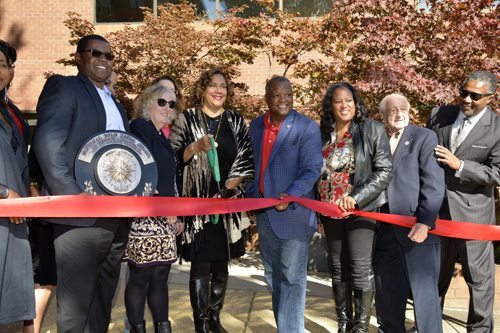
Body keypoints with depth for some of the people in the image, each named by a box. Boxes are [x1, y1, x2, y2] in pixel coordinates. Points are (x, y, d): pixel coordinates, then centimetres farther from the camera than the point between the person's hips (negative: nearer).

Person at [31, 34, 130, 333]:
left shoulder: (115, 103, 22)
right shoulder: (62, 86, 0)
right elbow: (48, 142, -13)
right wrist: (71, 196, -21)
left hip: (117, 216, 7)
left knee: (103, 299, 16)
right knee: (76, 302, 0)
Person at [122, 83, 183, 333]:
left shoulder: (161, 137, 19)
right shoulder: (140, 128, -7)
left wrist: (175, 215, 13)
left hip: (164, 218, 9)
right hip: (144, 216, -9)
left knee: (161, 274, 11)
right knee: (140, 276, -3)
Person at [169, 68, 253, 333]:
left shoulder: (236, 121, 10)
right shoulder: (187, 119, 2)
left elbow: (246, 161, 6)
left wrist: (227, 190, -5)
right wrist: (196, 147, -20)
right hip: (197, 203, -3)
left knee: (221, 264, 9)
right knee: (201, 265, -3)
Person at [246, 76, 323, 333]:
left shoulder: (307, 128, -10)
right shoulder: (256, 125, 8)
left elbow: (312, 169, -16)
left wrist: (290, 195, -29)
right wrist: (250, 195, 9)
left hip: (293, 212, -6)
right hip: (264, 212, 7)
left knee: (291, 278, -2)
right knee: (273, 275, 18)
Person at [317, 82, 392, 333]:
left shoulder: (372, 130, -5)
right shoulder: (322, 134, 6)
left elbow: (384, 171, -10)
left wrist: (356, 198, -19)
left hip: (361, 208, -4)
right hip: (330, 210, 4)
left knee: (360, 268, -5)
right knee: (337, 267, 10)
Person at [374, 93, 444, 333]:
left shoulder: (425, 137, -2)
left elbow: (434, 184, -10)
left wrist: (425, 222, -18)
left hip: (416, 229, -5)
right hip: (385, 230, 5)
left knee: (424, 292, 0)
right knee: (386, 292, 15)